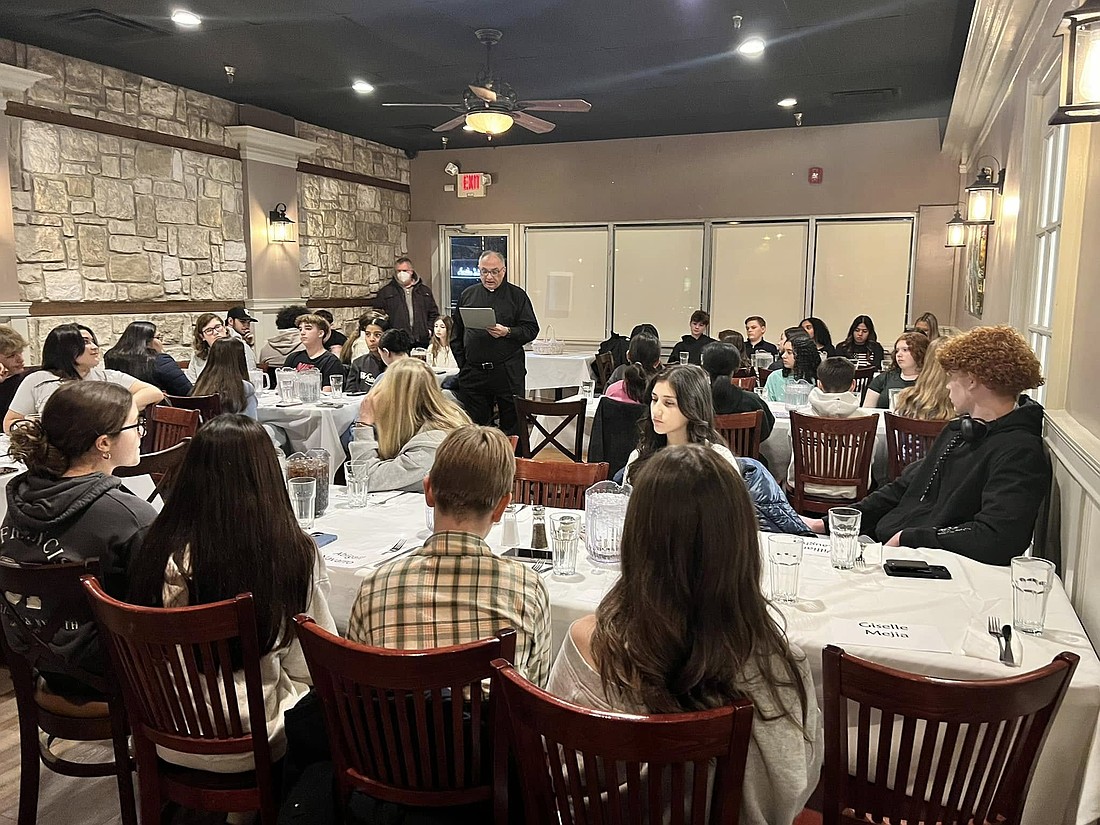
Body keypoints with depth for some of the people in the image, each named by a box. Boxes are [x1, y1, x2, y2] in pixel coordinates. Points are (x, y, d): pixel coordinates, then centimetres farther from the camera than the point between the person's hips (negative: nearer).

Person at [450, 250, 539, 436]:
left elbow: (531, 329, -1)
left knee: (512, 424, 1)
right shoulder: (468, 295, 13)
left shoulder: (517, 295, 5)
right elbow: (456, 335, 15)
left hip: (508, 372, -2)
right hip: (473, 372, 3)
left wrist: (507, 332, -17)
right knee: (473, 425, 7)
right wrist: (462, 363, 6)